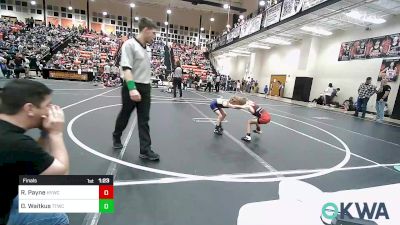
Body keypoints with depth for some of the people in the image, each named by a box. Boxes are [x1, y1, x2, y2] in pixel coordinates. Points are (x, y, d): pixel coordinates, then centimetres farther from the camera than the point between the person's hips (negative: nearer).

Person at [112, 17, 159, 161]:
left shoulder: (145, 48, 14)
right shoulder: (129, 44, -10)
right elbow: (126, 68, -21)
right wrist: (132, 88, -32)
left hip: (145, 89, 7)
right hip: (132, 89, -6)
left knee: (144, 120, 3)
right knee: (124, 115, 13)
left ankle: (145, 150, 8)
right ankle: (116, 137, 40)